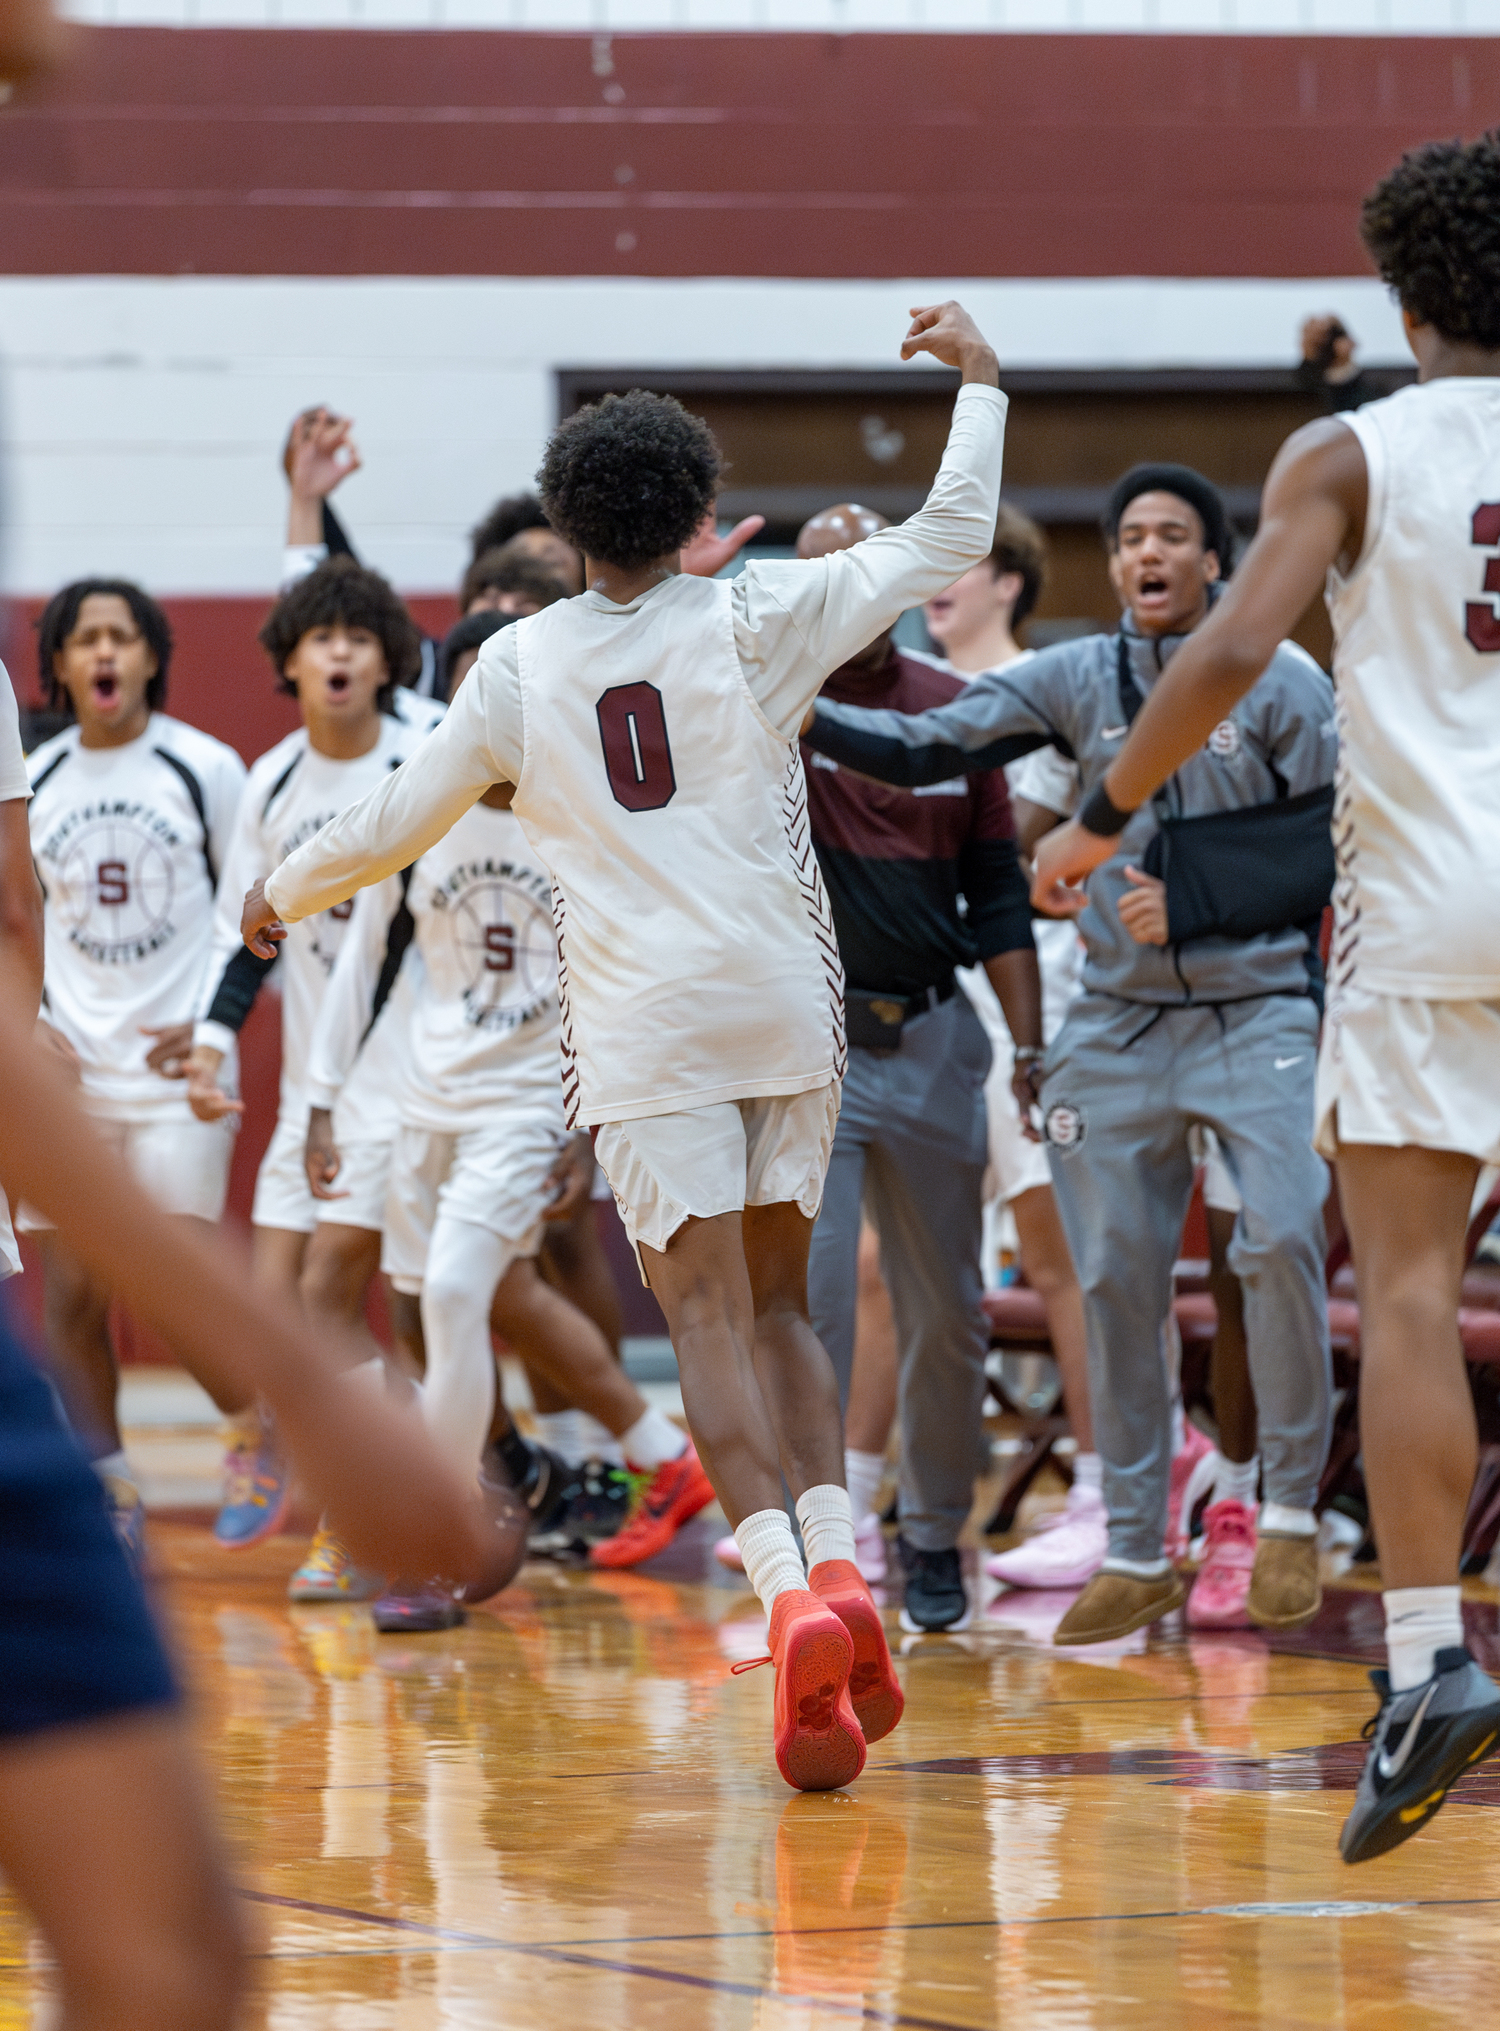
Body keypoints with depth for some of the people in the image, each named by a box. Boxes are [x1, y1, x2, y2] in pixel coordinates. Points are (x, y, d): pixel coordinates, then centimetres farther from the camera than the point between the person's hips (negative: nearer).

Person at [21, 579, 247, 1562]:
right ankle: (111, 1496, 12)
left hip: (175, 1068, -3)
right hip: (66, 1071, 3)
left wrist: (217, 1022, -8)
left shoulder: (207, 769, -3)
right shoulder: (34, 781, 6)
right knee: (69, 1293, 1)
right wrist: (26, 1021, 2)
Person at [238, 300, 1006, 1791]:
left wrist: (286, 892, 29)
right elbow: (948, 543, 7)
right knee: (777, 1303, 15)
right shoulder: (756, 621, 1)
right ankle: (840, 1566, -1)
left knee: (709, 1318, -6)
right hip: (785, 1010, 1)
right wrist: (977, 387, 20)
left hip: (643, 1033, -1)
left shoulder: (519, 666, 3)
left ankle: (785, 1591, -27)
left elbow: (401, 819, 11)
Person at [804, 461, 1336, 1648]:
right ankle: (1137, 1557, 11)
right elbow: (928, 750, -2)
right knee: (1117, 1284, 3)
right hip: (1120, 1026, 3)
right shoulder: (1077, 680, 4)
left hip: (1257, 1013, -3)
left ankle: (1291, 1517, -4)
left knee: (1281, 1241, -19)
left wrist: (1197, 902, -12)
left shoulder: (1281, 683, -3)